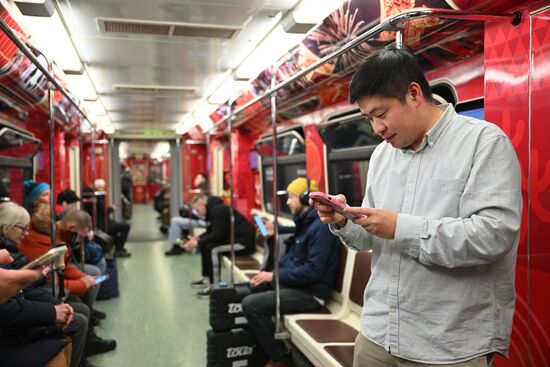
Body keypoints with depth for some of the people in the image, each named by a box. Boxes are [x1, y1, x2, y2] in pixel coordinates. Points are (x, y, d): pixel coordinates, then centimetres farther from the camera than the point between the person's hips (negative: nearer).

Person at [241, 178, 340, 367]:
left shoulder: (320, 227, -19)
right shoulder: (305, 223, 12)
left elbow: (313, 271, -26)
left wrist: (274, 276, -19)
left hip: (309, 292, -10)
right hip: (295, 283, 10)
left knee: (251, 304, -20)